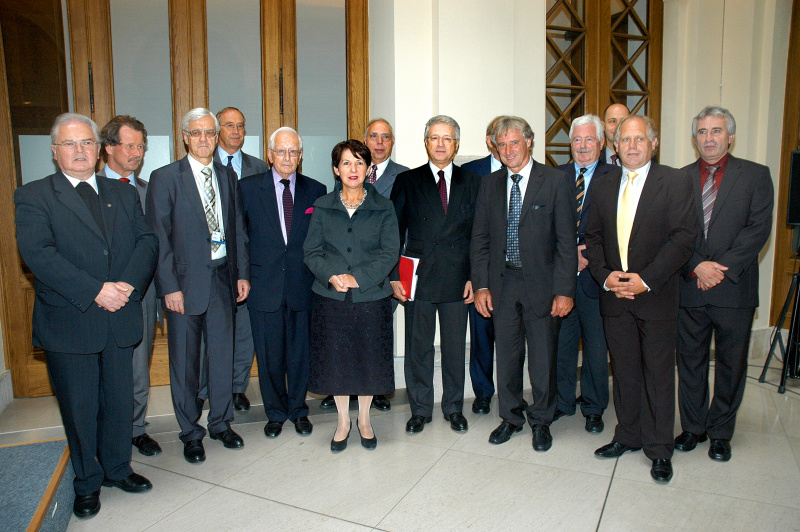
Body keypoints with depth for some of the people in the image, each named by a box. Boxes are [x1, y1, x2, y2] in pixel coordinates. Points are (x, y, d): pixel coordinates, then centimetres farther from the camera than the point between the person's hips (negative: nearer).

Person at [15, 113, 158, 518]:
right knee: (79, 408, 10)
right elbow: (37, 253, -15)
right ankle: (87, 483, 30)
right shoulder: (33, 196, -2)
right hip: (68, 324, -3)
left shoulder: (124, 194, 11)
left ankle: (117, 468, 36)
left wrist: (129, 284, -16)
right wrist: (95, 291, -21)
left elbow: (146, 241, 2)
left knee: (120, 402, 15)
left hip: (119, 319, 4)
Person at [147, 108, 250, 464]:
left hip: (222, 276, 4)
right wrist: (169, 287, -13)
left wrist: (242, 272, 5)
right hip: (185, 281, -4)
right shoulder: (165, 178, -4)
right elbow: (159, 237, -8)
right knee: (184, 360, 7)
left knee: (222, 352, 12)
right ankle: (190, 432, 24)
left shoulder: (227, 177, 10)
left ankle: (221, 422, 30)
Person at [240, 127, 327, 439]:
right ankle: (275, 412, 29)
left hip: (303, 286, 1)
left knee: (301, 352, 10)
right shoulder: (249, 188, 3)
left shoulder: (316, 191, 5)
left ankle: (298, 410, 30)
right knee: (269, 355, 9)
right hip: (265, 285, 0)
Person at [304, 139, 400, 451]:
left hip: (371, 297, -1)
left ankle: (364, 419, 30)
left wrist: (359, 277, -17)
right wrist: (330, 276, -16)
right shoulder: (322, 207, 6)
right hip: (331, 297, 1)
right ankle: (343, 421, 28)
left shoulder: (383, 208, 2)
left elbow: (390, 252, -5)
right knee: (335, 360, 8)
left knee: (369, 359, 8)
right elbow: (312, 251, 2)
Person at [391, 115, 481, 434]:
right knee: (418, 347, 8)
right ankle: (420, 410, 24)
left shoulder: (472, 183, 8)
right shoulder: (407, 181, 5)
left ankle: (454, 408, 28)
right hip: (417, 279, -1)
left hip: (457, 279, 1)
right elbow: (395, 233, 3)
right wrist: (394, 276, -4)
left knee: (455, 347, 10)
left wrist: (474, 277, -2)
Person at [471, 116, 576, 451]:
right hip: (501, 284, 3)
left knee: (543, 358, 7)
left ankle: (540, 421, 28)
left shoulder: (555, 182, -4)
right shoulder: (489, 184, 7)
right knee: (506, 355, 12)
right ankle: (511, 417, 31)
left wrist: (564, 290, -11)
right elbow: (480, 239, 8)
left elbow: (566, 241, -6)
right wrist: (480, 285, 0)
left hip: (541, 283, -3)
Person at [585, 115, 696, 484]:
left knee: (659, 373, 5)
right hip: (614, 295, 4)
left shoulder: (675, 182, -3)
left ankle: (659, 449, 19)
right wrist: (605, 275, -6)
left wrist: (646, 279, -16)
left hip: (656, 295, -3)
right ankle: (628, 436, 29)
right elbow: (593, 237, 10)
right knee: (624, 370, 12)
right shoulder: (603, 185, 9)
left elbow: (684, 237, -10)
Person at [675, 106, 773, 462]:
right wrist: (696, 266, -13)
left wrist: (721, 268, -15)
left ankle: (720, 432, 25)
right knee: (690, 362, 10)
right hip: (689, 286, 2)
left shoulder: (755, 175, 3)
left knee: (731, 364, 9)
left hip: (734, 288, -1)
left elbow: (758, 228, -7)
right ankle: (693, 427, 26)